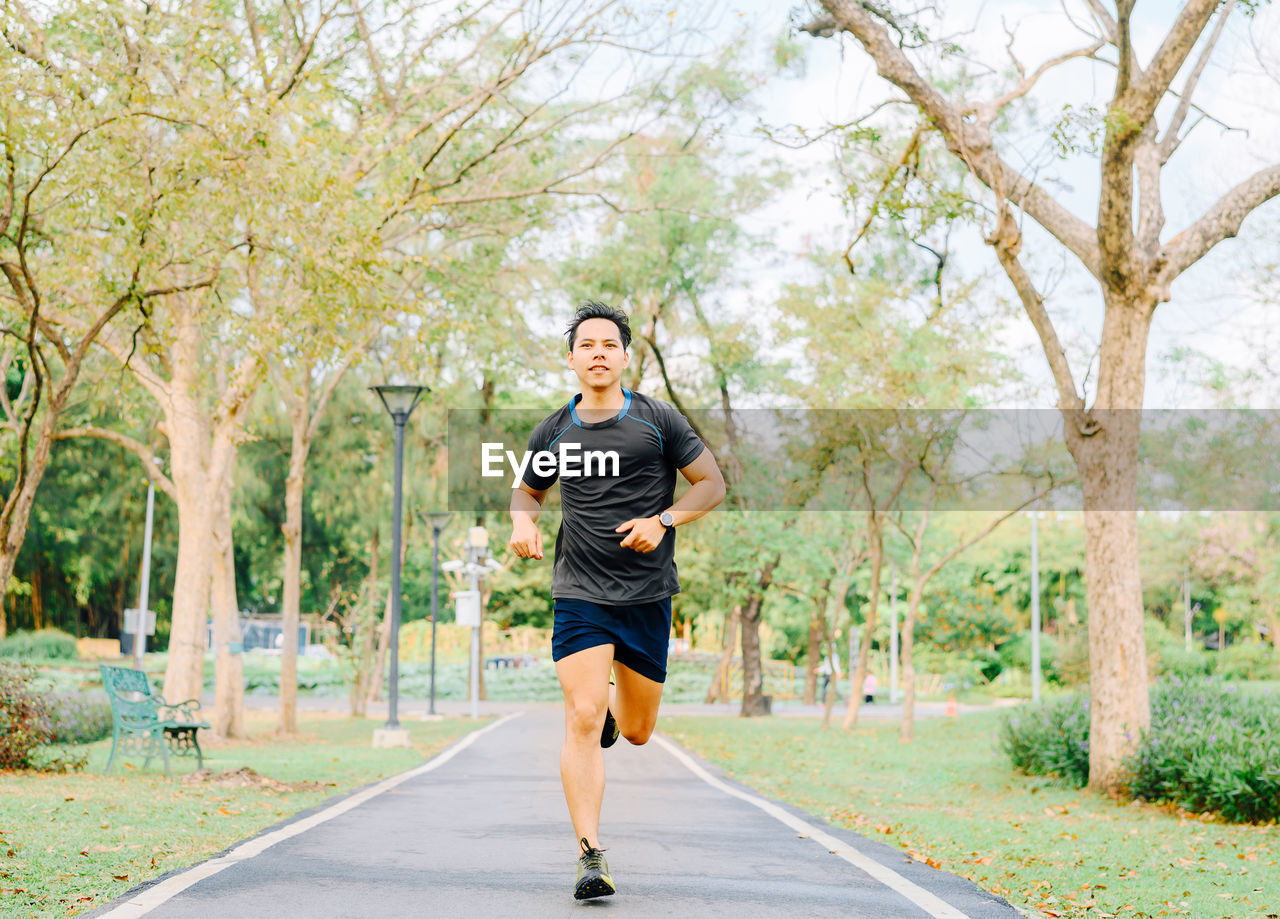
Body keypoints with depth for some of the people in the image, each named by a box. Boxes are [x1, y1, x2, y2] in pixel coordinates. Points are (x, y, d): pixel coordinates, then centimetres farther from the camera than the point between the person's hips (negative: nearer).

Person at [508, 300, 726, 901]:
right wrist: (523, 521, -1)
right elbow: (526, 488, 22)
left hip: (647, 596, 0)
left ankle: (613, 700, 48)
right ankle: (590, 857, -12)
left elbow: (713, 484, 3)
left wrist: (662, 520, -12)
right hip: (579, 594, 0)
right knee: (583, 720, -16)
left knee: (635, 732, 11)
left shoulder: (658, 421, 0)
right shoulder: (555, 432, 5)